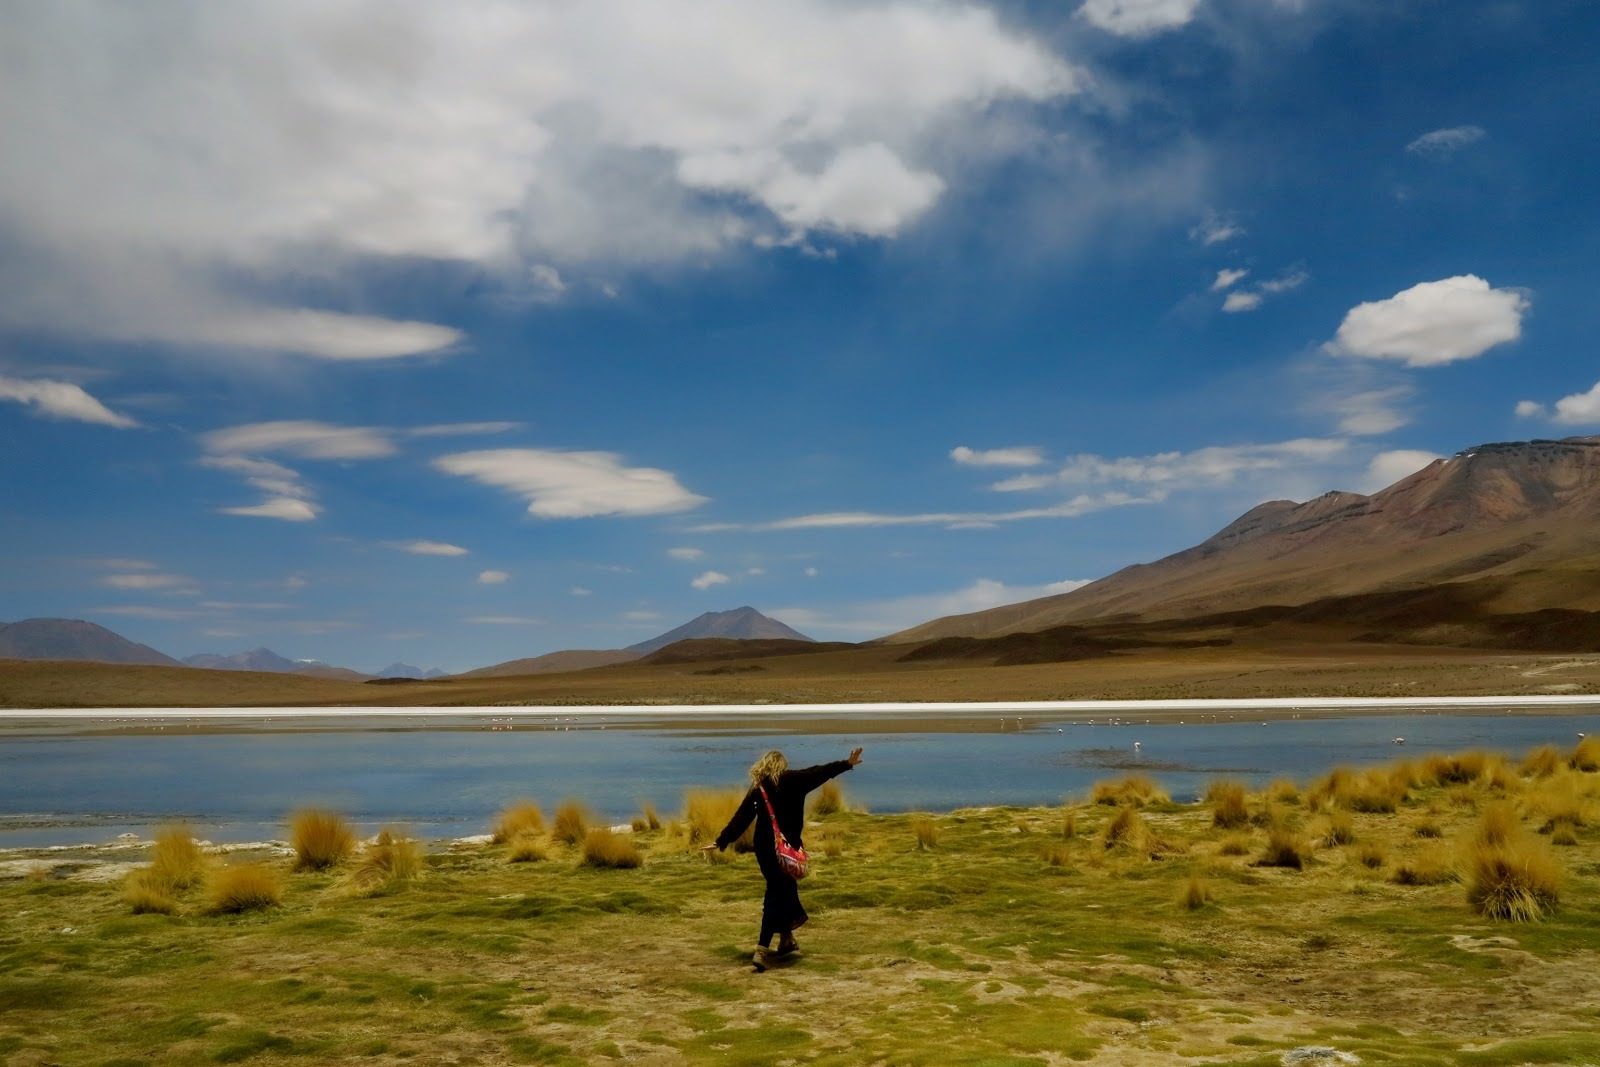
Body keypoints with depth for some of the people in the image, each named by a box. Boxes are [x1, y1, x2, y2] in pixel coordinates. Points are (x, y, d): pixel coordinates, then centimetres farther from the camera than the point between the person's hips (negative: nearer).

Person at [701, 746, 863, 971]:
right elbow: (819, 773, -2)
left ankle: (787, 939, 33)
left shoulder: (756, 788, 6)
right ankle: (762, 950, -13)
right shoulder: (791, 781, -4)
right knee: (777, 895, -4)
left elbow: (740, 818, 4)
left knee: (781, 888, 22)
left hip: (763, 847, 5)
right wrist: (847, 764, 4)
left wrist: (721, 842, 8)